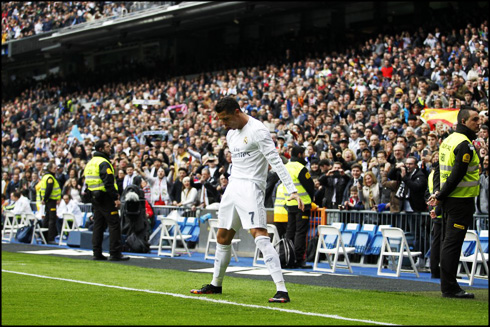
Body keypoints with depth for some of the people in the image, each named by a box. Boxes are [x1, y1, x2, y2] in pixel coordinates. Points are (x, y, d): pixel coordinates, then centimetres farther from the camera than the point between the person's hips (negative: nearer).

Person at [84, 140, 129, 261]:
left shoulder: (90, 163, 16)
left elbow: (88, 182, 20)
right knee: (114, 224, -6)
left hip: (95, 198, 9)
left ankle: (97, 253, 11)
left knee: (98, 225, 12)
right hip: (106, 198, -9)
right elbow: (109, 183, -21)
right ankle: (115, 253, -8)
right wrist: (116, 198, -20)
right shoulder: (103, 163, -14)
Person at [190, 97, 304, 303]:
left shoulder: (258, 130, -13)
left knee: (260, 235, -20)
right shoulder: (231, 134, 14)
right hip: (233, 186, 8)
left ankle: (281, 290, -26)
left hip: (251, 187, -8)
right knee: (223, 237, 14)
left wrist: (292, 190, -27)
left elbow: (276, 161, -20)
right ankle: (216, 284, 32)